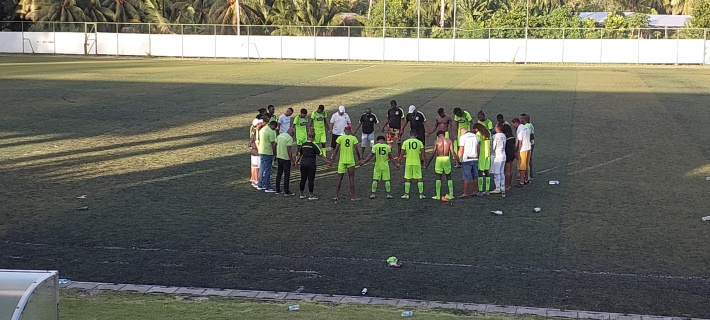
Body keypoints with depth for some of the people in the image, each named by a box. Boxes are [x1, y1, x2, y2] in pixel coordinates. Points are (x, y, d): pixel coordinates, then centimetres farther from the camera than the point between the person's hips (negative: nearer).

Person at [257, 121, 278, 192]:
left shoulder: (262, 129, 10)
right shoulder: (271, 132, -17)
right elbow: (273, 145, -16)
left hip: (261, 152, 9)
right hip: (268, 153, -9)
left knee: (261, 169, 16)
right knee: (267, 170, -4)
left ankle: (260, 185, 23)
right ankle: (268, 187, -1)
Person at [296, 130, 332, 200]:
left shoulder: (303, 144, 8)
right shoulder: (314, 145, -7)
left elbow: (299, 155, 16)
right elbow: (321, 155, -8)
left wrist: (296, 162, 30)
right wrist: (328, 161, -3)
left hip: (303, 163, 5)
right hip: (311, 163, -5)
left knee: (303, 179, 12)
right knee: (311, 179, 1)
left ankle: (302, 194, 20)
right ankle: (311, 195, 5)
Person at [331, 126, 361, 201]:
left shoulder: (340, 138, -2)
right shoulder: (353, 138, -2)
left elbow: (336, 149, -4)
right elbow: (356, 150, -3)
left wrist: (332, 158, 4)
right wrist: (359, 159, 11)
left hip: (342, 161, 1)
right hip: (351, 161, -1)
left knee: (340, 178, 7)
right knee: (351, 179, 6)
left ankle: (336, 196, 5)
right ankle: (353, 196, 7)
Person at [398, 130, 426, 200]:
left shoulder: (405, 142, -1)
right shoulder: (419, 142, 0)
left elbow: (402, 153, -1)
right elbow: (422, 153, 0)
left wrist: (399, 162, 6)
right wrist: (423, 160, 11)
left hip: (408, 163, 0)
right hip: (417, 163, 0)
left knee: (407, 179, 7)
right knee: (419, 179, 6)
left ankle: (406, 194, 9)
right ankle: (421, 194, 6)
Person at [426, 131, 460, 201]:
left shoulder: (437, 141, -3)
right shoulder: (449, 141, 2)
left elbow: (433, 153, -5)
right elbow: (452, 152, -4)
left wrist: (428, 163, 2)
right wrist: (457, 160, 7)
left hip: (439, 159, -2)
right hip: (446, 158, 2)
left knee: (438, 177, 5)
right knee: (449, 177, 12)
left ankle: (438, 195, 2)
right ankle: (451, 194, 10)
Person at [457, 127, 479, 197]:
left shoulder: (462, 137, -6)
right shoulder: (475, 136, 12)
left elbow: (461, 150, -10)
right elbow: (479, 148, 15)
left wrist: (458, 159, -5)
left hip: (466, 160, -6)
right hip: (475, 159, 6)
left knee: (466, 177, -6)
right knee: (475, 176, 10)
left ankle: (465, 193, -6)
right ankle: (474, 191, 14)